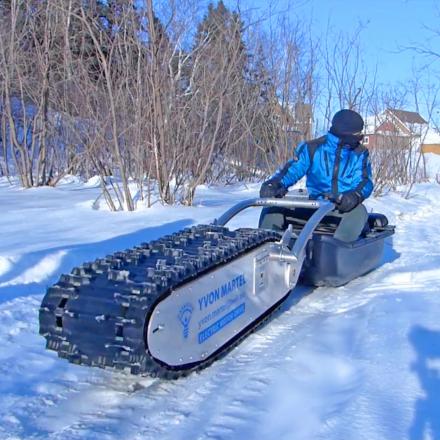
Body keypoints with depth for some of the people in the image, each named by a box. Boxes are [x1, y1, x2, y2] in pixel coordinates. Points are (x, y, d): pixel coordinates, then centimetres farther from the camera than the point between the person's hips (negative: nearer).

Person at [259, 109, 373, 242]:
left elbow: (365, 181, -8)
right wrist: (275, 183, -30)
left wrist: (356, 195, -33)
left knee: (358, 211, -36)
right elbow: (294, 168, -7)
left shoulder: (360, 154, 2)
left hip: (344, 207, -1)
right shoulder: (313, 148, 1)